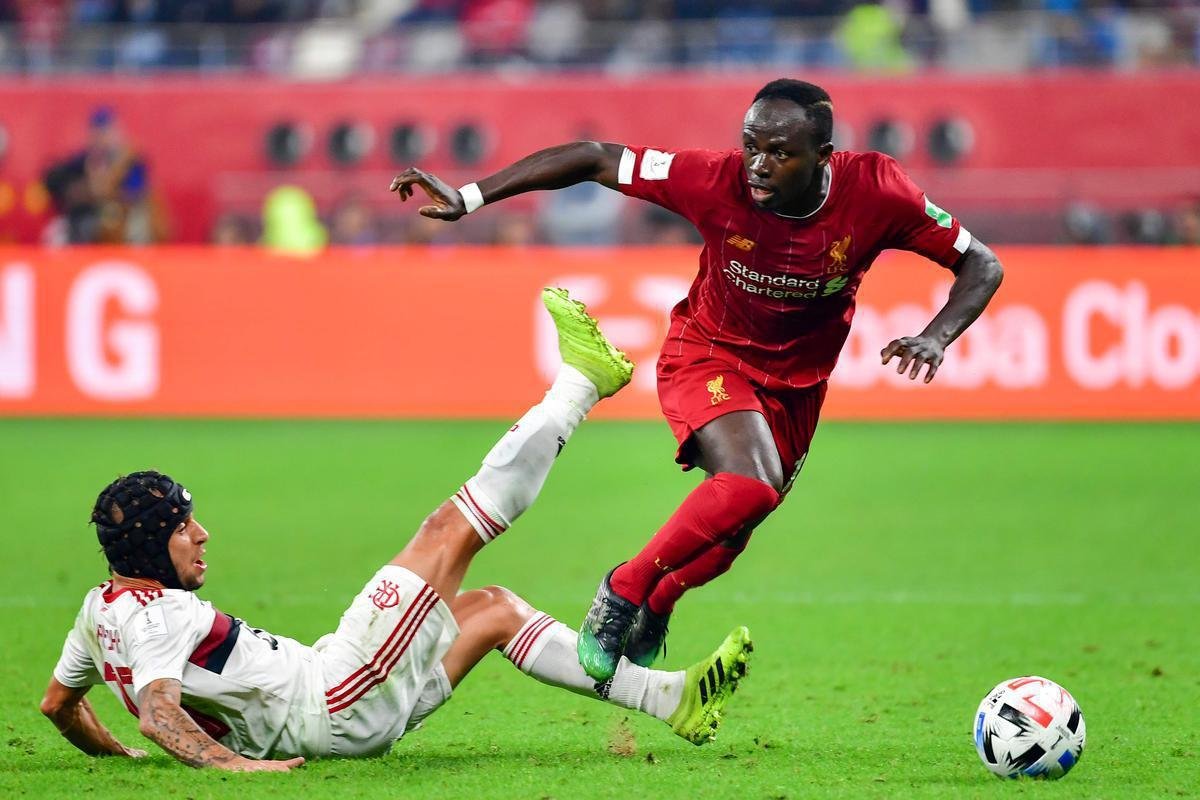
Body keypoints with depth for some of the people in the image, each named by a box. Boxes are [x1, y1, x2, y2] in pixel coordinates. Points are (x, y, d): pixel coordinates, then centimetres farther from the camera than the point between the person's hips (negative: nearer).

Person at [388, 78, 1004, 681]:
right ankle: (624, 590, -9)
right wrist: (468, 198, -22)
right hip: (707, 356, -4)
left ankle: (653, 610, 45)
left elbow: (981, 265, -15)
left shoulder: (874, 193, -26)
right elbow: (594, 159, -19)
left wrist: (936, 338, -33)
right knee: (752, 485, -30)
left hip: (796, 384, 4)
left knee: (733, 527, 14)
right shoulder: (716, 181, -29)